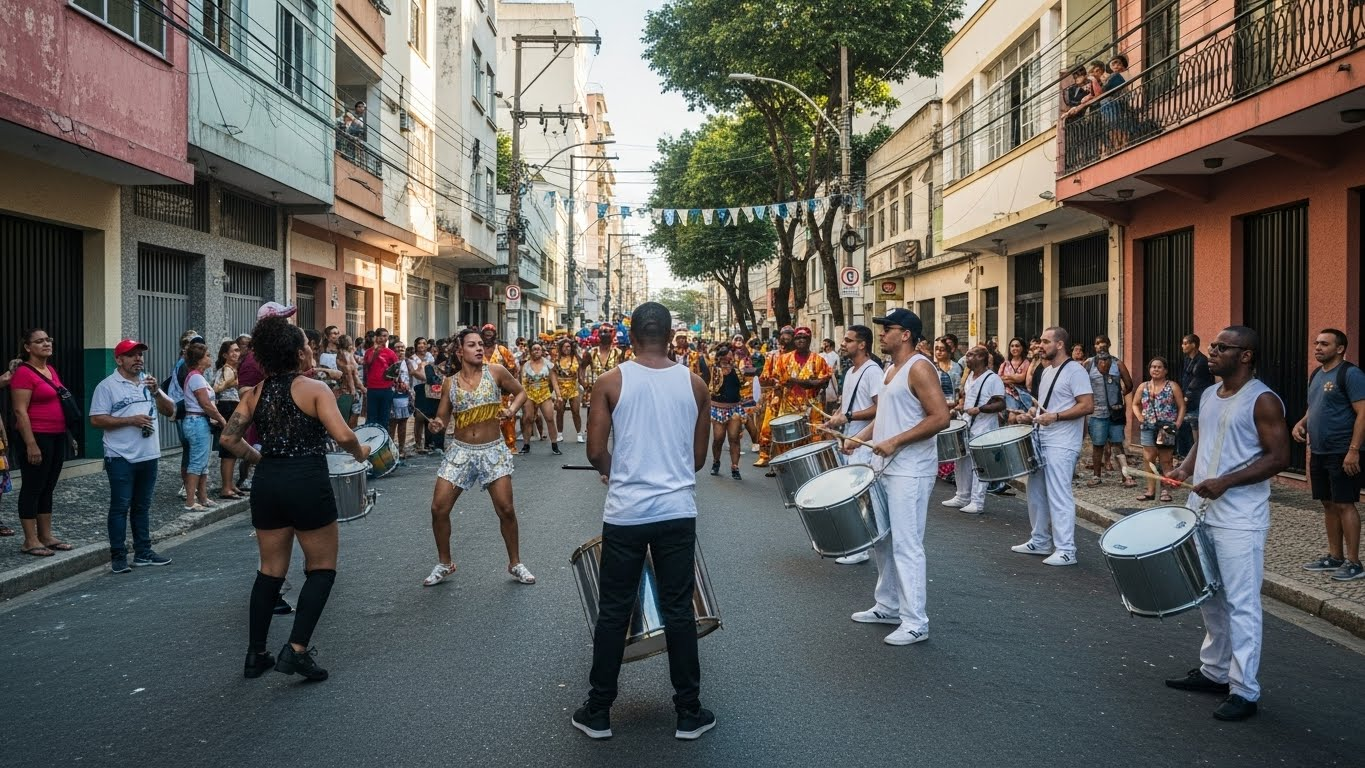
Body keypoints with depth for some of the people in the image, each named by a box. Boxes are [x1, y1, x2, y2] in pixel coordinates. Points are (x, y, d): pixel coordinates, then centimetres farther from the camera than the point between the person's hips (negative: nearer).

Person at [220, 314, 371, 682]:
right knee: (322, 568, 9)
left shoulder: (255, 393, 7)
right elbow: (342, 435, -18)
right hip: (308, 484, -5)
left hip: (267, 484, 6)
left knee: (270, 570, 17)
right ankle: (297, 649, -2)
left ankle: (256, 654, 22)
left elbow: (229, 438, 6)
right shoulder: (315, 389, -8)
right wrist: (360, 452, 1)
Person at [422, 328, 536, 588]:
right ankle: (444, 564, 19)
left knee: (506, 509, -4)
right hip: (460, 451, 2)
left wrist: (512, 409, -13)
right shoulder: (450, 382, 2)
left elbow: (521, 392, 7)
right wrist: (436, 425, -15)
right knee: (439, 509, -2)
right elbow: (443, 416, 8)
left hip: (493, 450, -2)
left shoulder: (495, 371, -5)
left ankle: (515, 564, 16)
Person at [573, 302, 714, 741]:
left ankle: (598, 713, 19)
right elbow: (698, 457, 8)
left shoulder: (610, 382, -5)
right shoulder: (695, 384, 2)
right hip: (678, 511, 1)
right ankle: (689, 713, 19)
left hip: (625, 513, -1)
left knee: (613, 612, 9)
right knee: (678, 611, 10)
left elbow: (596, 452, -3)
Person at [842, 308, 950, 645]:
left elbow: (940, 417, -21)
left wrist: (895, 441, -22)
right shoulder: (891, 370, 15)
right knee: (881, 540, 17)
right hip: (885, 468, 10)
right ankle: (887, 606, 30)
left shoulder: (919, 368, -13)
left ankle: (915, 623, 2)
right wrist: (860, 437, 9)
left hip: (910, 472, -10)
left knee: (906, 545, -6)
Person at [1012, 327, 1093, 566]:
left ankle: (1066, 550, -3)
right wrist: (1033, 412, 8)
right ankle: (1040, 541, 27)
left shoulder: (1074, 371, -12)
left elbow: (1087, 405, -18)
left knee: (1059, 496, -8)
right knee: (1036, 492, 15)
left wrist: (1054, 416, -24)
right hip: (1041, 441, 10)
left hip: (1061, 445, -10)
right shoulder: (1046, 371, 16)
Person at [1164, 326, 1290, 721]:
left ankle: (1244, 691, 6)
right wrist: (1185, 468, 3)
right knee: (1209, 597, 17)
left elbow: (1278, 457, -15)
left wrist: (1226, 481, -23)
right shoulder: (1209, 395, 12)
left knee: (1240, 604, -3)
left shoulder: (1262, 401, -12)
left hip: (1240, 520, -8)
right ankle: (1214, 671, 31)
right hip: (1200, 511, 8)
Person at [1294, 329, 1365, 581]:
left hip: (1342, 454, -8)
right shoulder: (1316, 375, 14)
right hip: (1318, 453, 8)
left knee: (1344, 505, -5)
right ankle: (1334, 557, 22)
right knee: (1328, 504, 13)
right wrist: (1301, 423, 4)